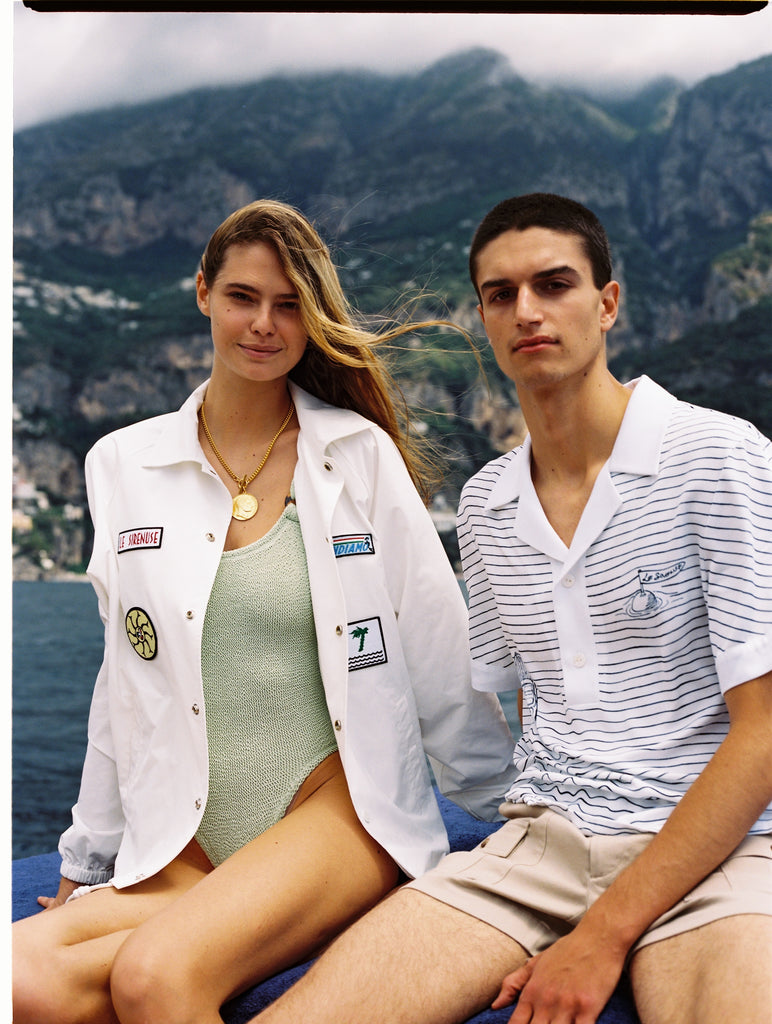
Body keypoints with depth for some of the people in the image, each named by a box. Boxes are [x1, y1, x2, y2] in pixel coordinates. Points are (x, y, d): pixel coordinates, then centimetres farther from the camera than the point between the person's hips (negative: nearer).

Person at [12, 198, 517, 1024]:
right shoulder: (123, 464, 9)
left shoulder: (363, 456, 1)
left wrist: (521, 813, 10)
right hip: (179, 853, 4)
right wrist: (87, 860, 19)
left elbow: (441, 660, 6)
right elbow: (126, 684, 15)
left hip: (340, 811, -3)